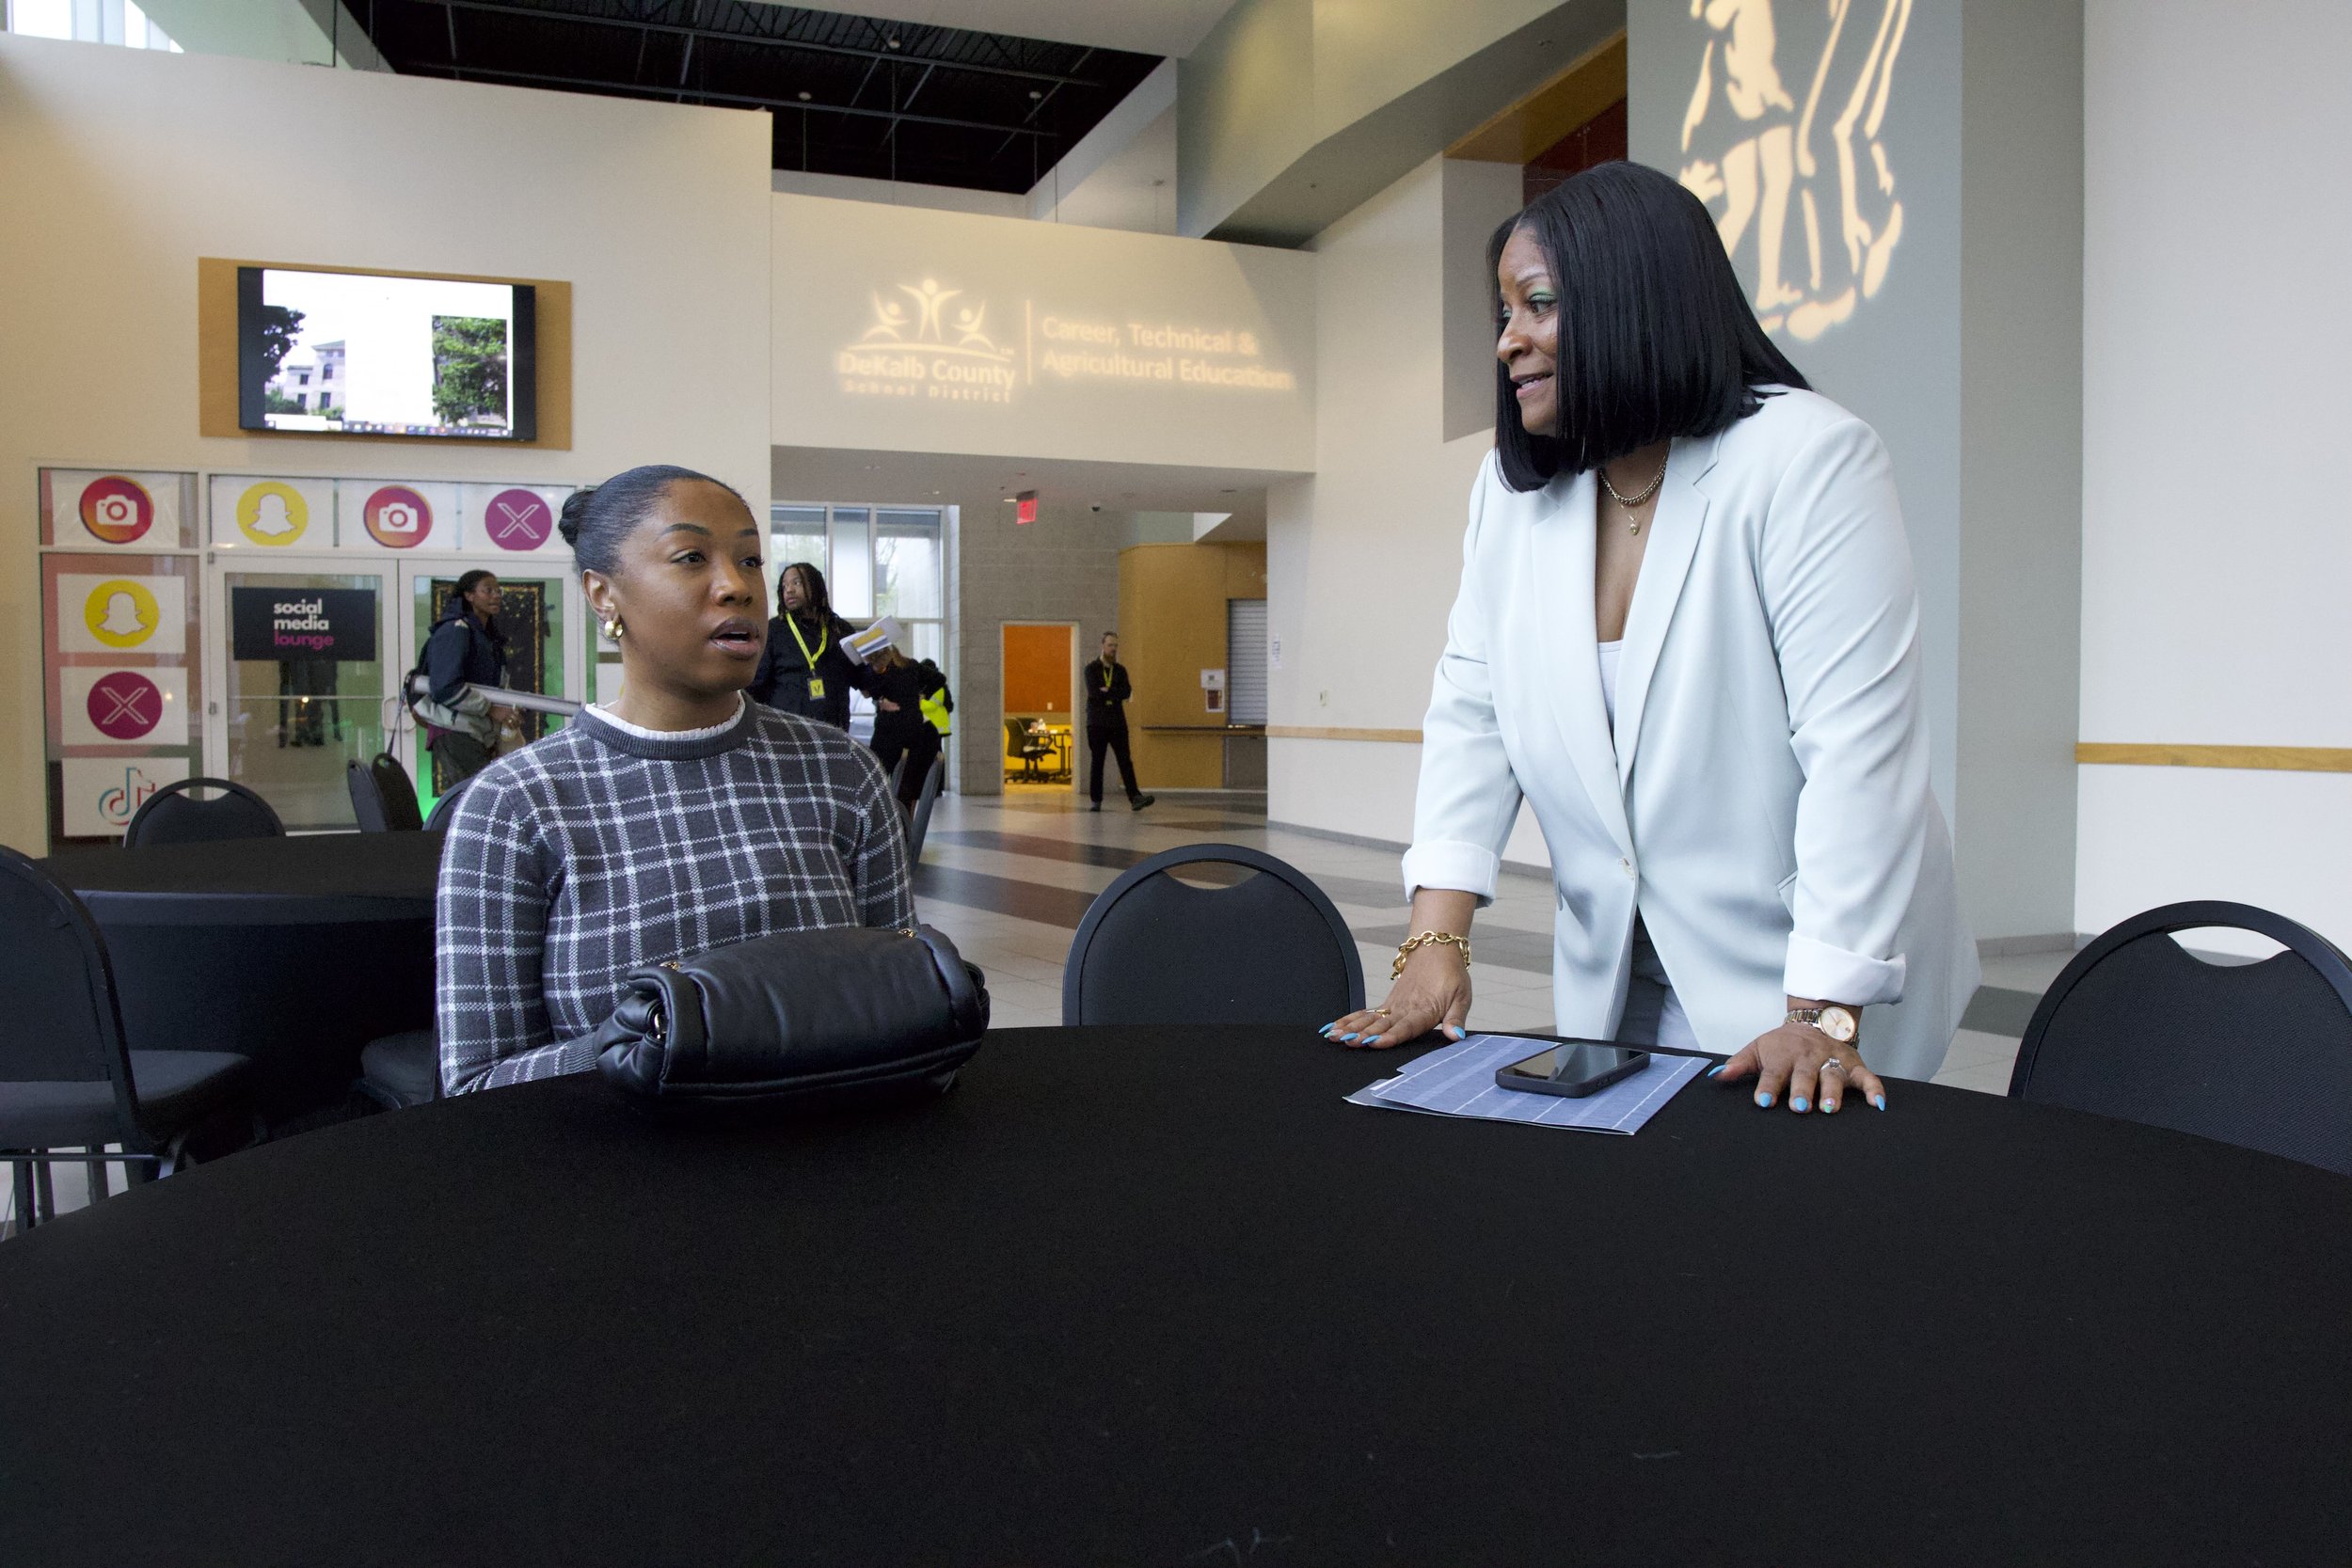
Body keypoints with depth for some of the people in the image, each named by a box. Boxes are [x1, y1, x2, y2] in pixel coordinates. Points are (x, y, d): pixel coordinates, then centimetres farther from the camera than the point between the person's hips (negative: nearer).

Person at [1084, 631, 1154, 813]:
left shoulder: (1120, 670, 12)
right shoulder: (1092, 669, 2)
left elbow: (1127, 692, -4)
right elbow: (1093, 692, -14)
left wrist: (1107, 691, -13)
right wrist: (1115, 693, -7)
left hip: (1117, 723, 2)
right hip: (1097, 723, -2)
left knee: (1125, 761, -6)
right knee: (1097, 763, 2)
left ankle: (1135, 798, -14)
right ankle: (1096, 800, 8)